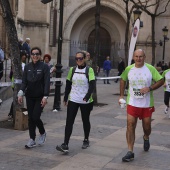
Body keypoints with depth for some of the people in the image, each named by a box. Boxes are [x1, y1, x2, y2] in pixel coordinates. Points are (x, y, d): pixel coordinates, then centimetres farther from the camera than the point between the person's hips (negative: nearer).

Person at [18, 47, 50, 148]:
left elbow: (47, 83, -11)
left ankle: (43, 133, 20)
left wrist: (45, 96, -18)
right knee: (30, 118, 6)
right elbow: (24, 82, 6)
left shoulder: (44, 67, -7)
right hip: (30, 96, 4)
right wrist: (21, 93, -4)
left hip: (40, 97, -4)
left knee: (36, 117, -9)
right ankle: (32, 140, 15)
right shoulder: (27, 67, 5)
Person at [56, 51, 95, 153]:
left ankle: (86, 140, 34)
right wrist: (65, 98, 11)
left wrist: (87, 96, -30)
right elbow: (68, 85, 11)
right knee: (69, 121, -7)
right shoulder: (72, 70, 6)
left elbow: (92, 85, -15)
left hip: (85, 101, -2)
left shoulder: (89, 70, -6)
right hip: (73, 100, 2)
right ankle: (65, 145, -10)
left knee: (85, 121, 13)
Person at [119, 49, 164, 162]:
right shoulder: (128, 69, -2)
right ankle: (130, 152, -3)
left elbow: (161, 81, -5)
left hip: (147, 104, 0)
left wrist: (149, 88, -20)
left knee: (147, 126, 14)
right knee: (130, 126, -7)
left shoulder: (150, 69, -8)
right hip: (132, 103, 1)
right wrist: (121, 95, 8)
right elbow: (123, 80, 14)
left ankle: (146, 138, 50)